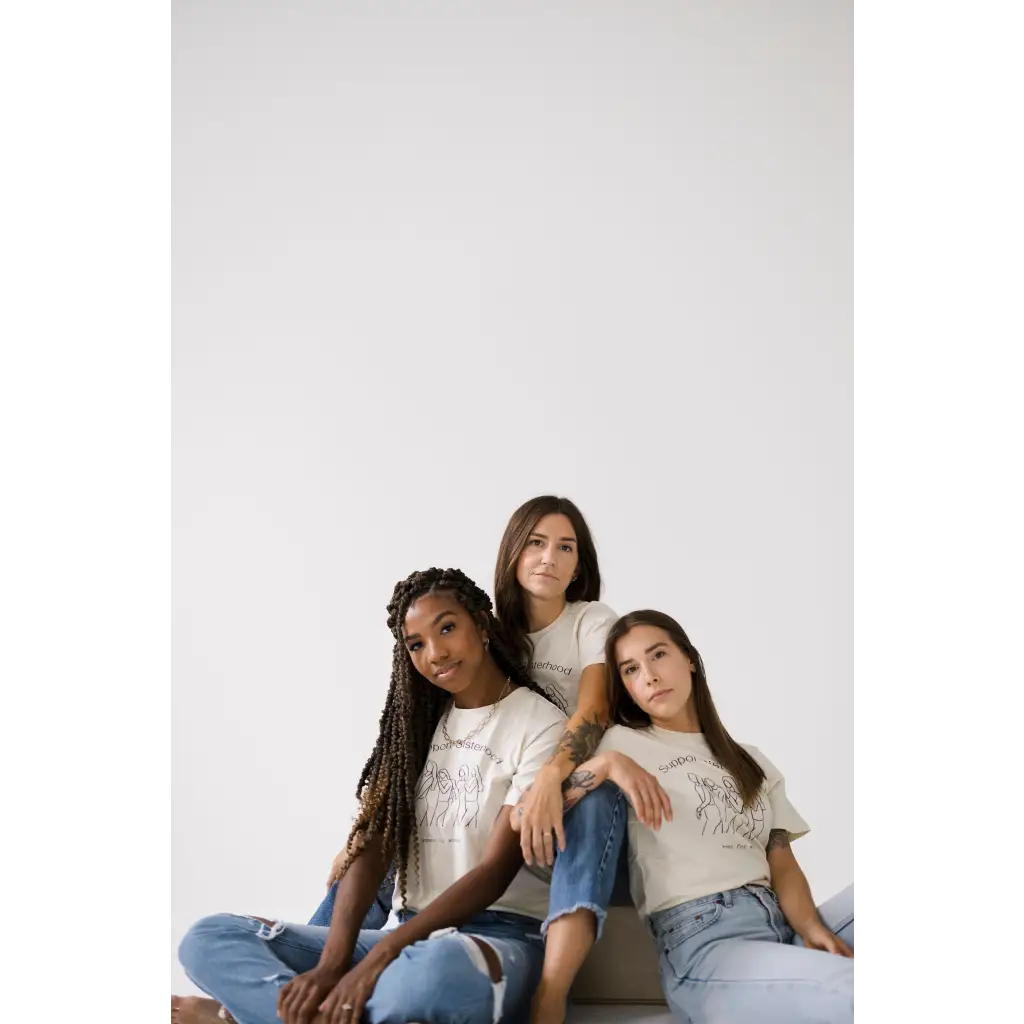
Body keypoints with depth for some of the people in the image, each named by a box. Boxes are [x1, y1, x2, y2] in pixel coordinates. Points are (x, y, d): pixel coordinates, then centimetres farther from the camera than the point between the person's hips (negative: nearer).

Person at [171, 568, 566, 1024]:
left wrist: (377, 960, -22)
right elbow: (372, 845, 2)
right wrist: (332, 965, -16)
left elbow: (496, 871, -13)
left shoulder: (539, 724, -5)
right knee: (210, 939, -11)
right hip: (411, 935, 6)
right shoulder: (417, 722, 14)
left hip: (499, 938, -5)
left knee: (432, 972, -44)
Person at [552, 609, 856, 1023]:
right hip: (702, 943, -6)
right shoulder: (625, 743, 9)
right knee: (850, 991, -32)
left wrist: (811, 929, -8)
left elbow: (783, 863, 12)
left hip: (782, 926, 6)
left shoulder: (750, 761, 24)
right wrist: (605, 766, -17)